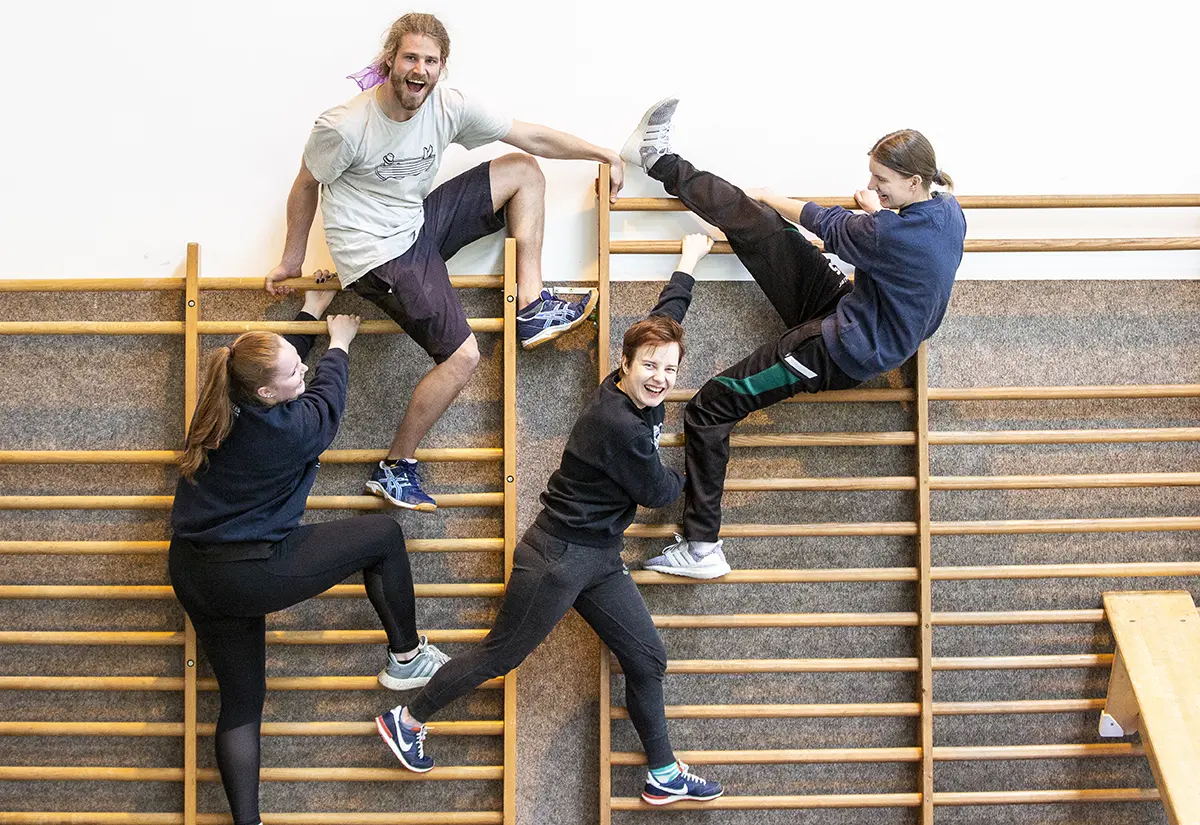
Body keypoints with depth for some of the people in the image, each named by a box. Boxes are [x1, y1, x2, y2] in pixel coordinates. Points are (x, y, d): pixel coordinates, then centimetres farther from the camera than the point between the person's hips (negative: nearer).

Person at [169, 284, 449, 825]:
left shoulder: (221, 407, -1)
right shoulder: (291, 429, -20)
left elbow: (283, 357, 22)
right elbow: (327, 398, 5)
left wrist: (312, 311, 29)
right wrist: (338, 343, 21)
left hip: (192, 575, 8)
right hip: (254, 575, -8)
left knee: (240, 705, 13)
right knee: (383, 534, 8)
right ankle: (406, 658, 23)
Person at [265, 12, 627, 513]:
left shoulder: (449, 107, -9)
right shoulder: (345, 127, -22)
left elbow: (532, 138, 1)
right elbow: (306, 187, -5)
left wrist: (604, 155, 6)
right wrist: (292, 261, 4)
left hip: (419, 226, 7)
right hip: (378, 254, -7)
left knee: (523, 170, 3)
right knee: (463, 357, -15)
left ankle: (532, 311, 3)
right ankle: (395, 469, 1)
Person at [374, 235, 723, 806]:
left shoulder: (633, 396, -1)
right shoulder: (620, 426, -27)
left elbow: (665, 316, 16)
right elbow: (657, 493, -12)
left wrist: (689, 260, 29)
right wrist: (683, 473, 11)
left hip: (599, 561, 9)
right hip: (557, 559, -9)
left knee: (646, 661, 10)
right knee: (500, 655, 5)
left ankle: (664, 777, 23)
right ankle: (405, 720, 22)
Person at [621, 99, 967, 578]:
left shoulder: (889, 234, -29)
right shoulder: (948, 211, -5)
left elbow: (826, 225, -10)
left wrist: (771, 197, 8)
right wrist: (877, 211, 27)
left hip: (836, 352, -9)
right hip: (842, 309, 9)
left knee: (709, 409, -6)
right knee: (756, 223, 2)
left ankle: (702, 548, 1)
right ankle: (660, 161, 19)